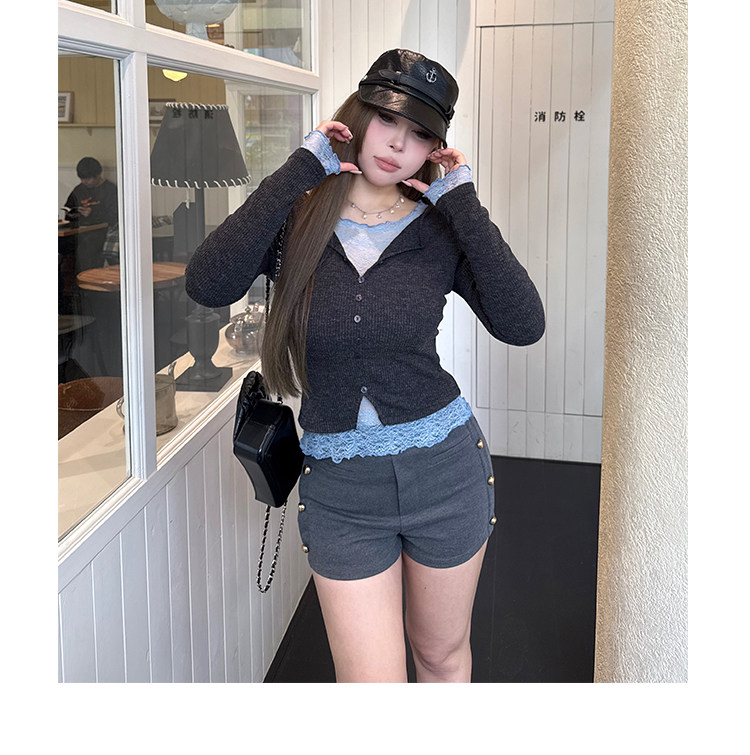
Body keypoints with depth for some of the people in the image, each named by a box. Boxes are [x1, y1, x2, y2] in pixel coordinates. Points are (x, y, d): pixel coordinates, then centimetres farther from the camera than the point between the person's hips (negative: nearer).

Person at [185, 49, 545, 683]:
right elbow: (208, 286, -25)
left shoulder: (442, 229, -2)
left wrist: (463, 204, -16)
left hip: (444, 469, 1)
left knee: (443, 654, 21)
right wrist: (300, 170, -19)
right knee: (371, 682, 5)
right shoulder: (296, 217, -4)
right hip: (339, 487, -1)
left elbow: (523, 326, -18)